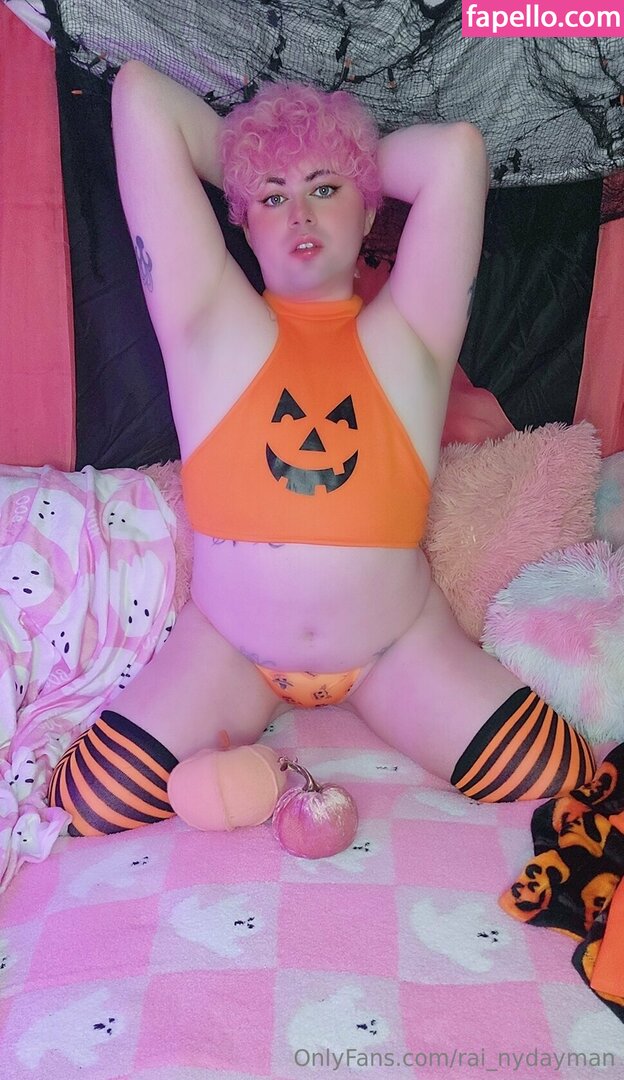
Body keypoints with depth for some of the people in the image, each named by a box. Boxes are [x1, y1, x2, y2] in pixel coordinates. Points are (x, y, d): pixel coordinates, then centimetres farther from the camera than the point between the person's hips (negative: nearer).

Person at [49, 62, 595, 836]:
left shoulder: (406, 337, -4)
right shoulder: (211, 327, -7)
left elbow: (458, 148, -15)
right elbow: (141, 95, -9)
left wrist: (355, 164, 2)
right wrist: (247, 167, 5)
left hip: (398, 645, 1)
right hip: (228, 647, 0)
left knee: (569, 789, -3)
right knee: (84, 813, -8)